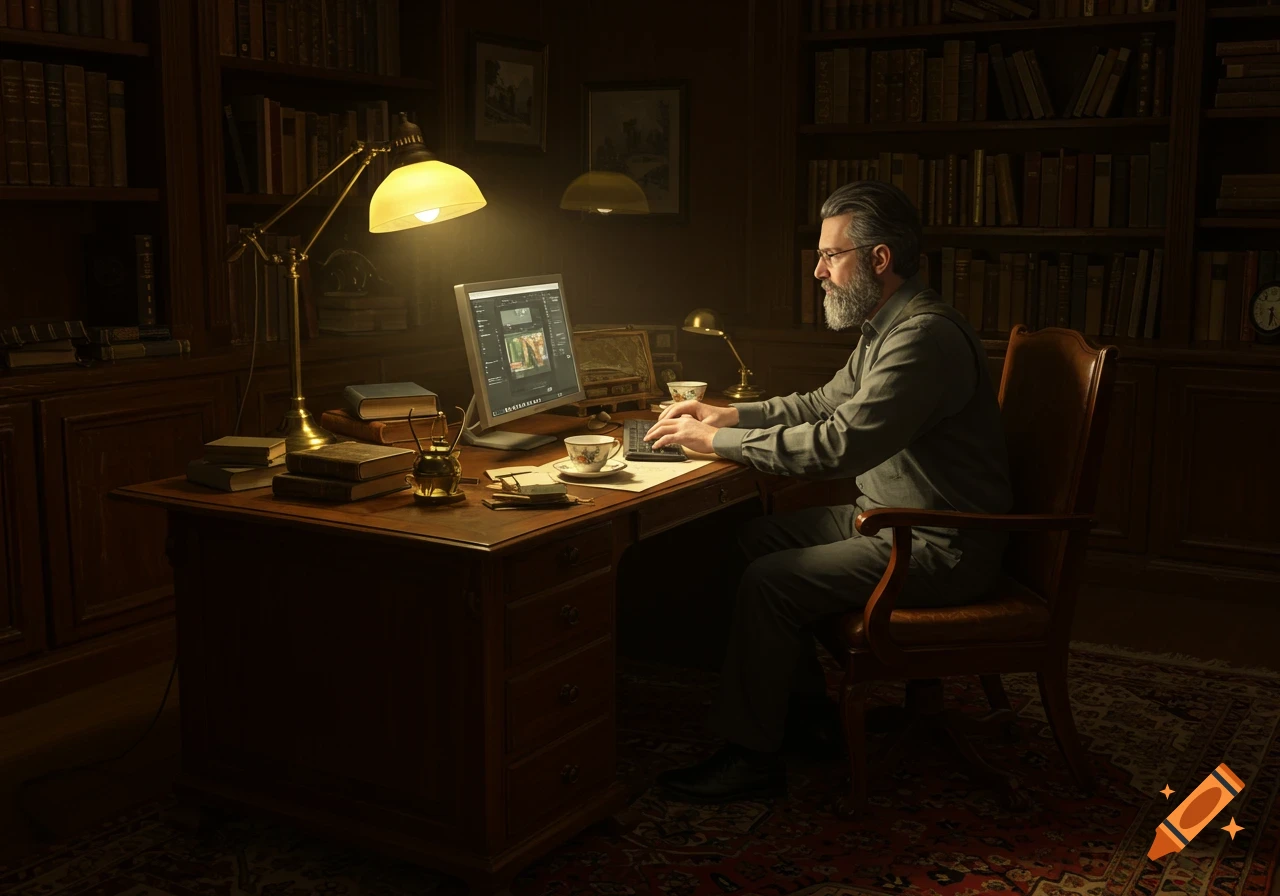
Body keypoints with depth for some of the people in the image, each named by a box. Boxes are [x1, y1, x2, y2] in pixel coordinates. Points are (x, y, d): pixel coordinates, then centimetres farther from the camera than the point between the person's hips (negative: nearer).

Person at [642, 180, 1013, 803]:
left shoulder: (924, 336, -24)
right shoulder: (887, 326, 10)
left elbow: (839, 444, -30)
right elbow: (827, 401, 22)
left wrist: (718, 441, -21)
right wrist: (727, 416, 10)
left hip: (941, 548, -10)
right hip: (887, 516, 10)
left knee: (770, 582, -18)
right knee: (758, 538, 10)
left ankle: (751, 755, -4)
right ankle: (804, 698, 20)